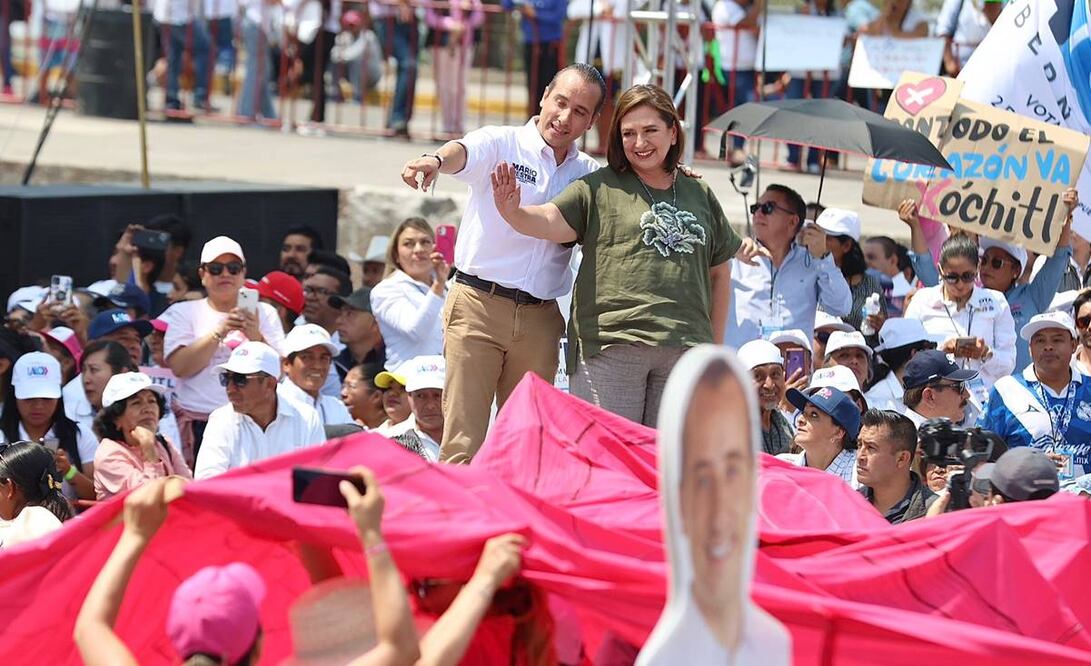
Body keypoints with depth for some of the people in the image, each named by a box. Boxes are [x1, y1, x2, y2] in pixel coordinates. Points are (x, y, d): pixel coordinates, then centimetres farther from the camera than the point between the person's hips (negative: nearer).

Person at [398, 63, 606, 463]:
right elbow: (463, 153, -21)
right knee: (463, 439, -8)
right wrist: (436, 160, -45)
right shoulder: (501, 144, -2)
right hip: (478, 305, -4)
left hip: (540, 318, 5)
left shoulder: (588, 173, 14)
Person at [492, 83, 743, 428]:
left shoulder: (700, 196, 16)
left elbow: (719, 272, 22)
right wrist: (513, 212, -30)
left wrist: (715, 346, 18)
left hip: (684, 352, 4)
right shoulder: (600, 188, 6)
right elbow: (551, 222, -8)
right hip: (609, 344, -3)